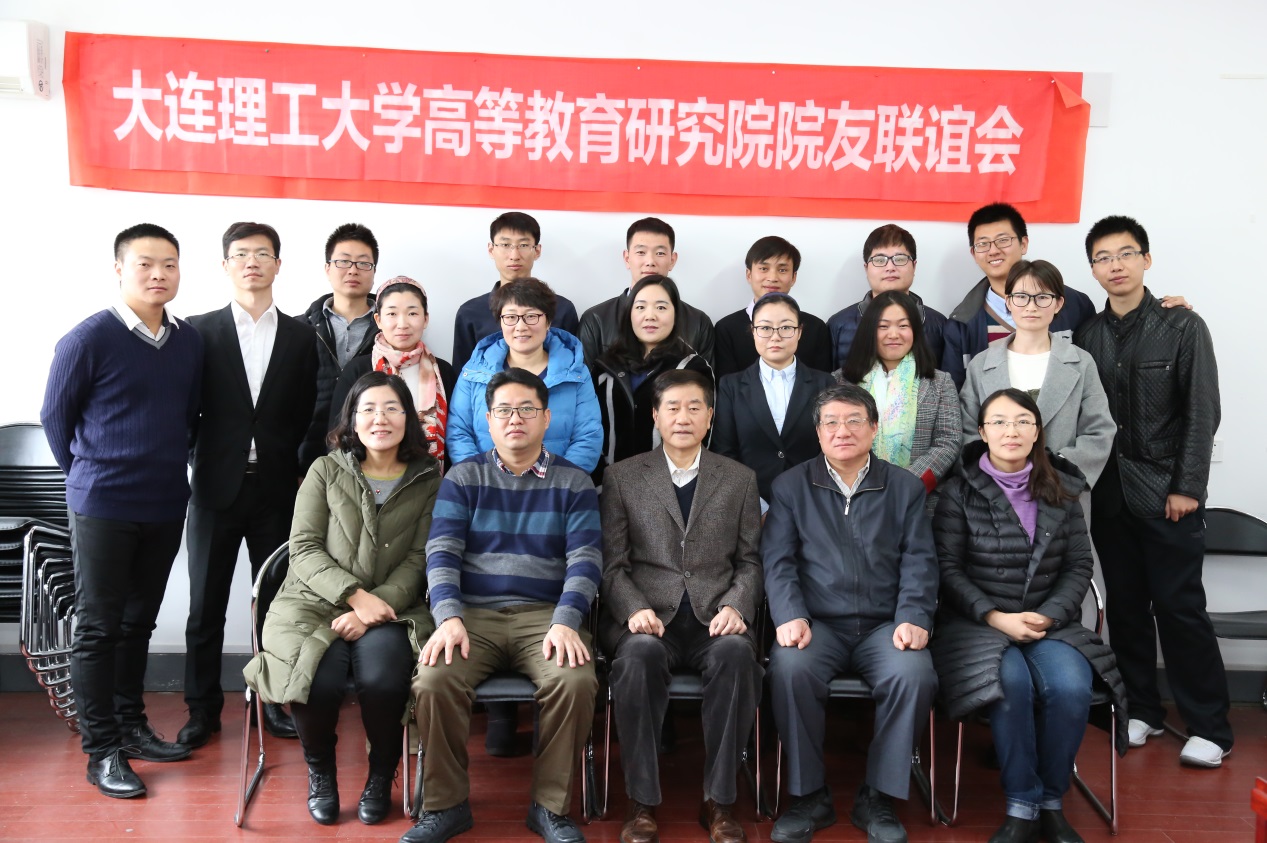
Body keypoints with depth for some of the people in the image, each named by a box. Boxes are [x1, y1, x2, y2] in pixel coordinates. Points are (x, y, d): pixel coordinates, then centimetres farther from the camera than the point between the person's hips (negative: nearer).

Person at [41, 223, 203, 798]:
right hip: (103, 508, -5)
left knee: (139, 621, 15)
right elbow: (55, 417, -1)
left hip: (166, 507, 5)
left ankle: (131, 724, 28)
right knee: (98, 627, 2)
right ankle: (102, 751, 9)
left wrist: (167, 470, 13)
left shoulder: (189, 342, 5)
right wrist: (90, 474, 7)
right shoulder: (89, 339, -10)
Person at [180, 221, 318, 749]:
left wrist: (301, 476, 0)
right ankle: (202, 709, 18)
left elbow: (307, 413, 6)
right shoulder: (200, 330, 3)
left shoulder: (300, 336, 7)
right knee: (206, 604, 6)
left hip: (277, 488, 1)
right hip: (217, 487, -1)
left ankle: (271, 703, 21)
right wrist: (193, 469, -5)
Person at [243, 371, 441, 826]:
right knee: (320, 681, -29)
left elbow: (417, 560, 0)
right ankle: (320, 770, 5)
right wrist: (356, 595, -14)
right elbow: (303, 549, 0)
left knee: (382, 678, -31)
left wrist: (374, 609, -15)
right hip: (314, 604, 1)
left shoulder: (428, 478, 6)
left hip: (391, 611, 0)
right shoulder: (326, 470, 7)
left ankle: (381, 775, 0)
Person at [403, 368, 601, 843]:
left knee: (576, 682, -30)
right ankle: (446, 804, -6)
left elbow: (584, 559, 0)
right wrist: (448, 618, -15)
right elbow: (442, 552, 2)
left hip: (545, 614, 0)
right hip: (472, 612, 1)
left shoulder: (574, 483, 10)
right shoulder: (463, 479, 12)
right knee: (433, 682, -28)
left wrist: (564, 623, -17)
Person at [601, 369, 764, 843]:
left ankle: (719, 801, -20)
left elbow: (750, 561, 12)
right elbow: (613, 563, 5)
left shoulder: (740, 480, 15)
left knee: (736, 653, -33)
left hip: (714, 620, 1)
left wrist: (736, 607, -8)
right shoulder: (623, 477, 11)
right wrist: (634, 610, -13)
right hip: (649, 618, -1)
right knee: (639, 654, -35)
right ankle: (642, 803, -22)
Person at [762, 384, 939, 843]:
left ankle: (877, 797, -9)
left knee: (914, 675, -30)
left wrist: (914, 618, -12)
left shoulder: (905, 487, 12)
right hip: (817, 621, 0)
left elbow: (919, 561, 5)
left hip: (883, 625, 1)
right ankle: (809, 796, -12)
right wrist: (790, 615, -15)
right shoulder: (791, 485, 11)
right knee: (790, 669, -32)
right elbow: (778, 559, 2)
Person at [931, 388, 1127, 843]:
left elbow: (1079, 566, 8)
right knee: (1013, 684, -33)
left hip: (1049, 621, 2)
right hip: (978, 622, -2)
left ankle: (1052, 802, -6)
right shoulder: (959, 492, 1)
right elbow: (948, 568, -3)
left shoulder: (1061, 491, 9)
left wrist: (1048, 616, -8)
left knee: (1069, 688, -28)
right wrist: (996, 617, -14)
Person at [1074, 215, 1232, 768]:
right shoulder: (1086, 335, 7)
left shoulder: (1183, 327, -1)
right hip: (1108, 492, 3)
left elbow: (1202, 413, -4)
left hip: (1166, 492, -3)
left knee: (1179, 607, -2)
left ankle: (1208, 727, 8)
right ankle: (1141, 710, 21)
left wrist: (1188, 487, -9)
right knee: (1125, 605, 9)